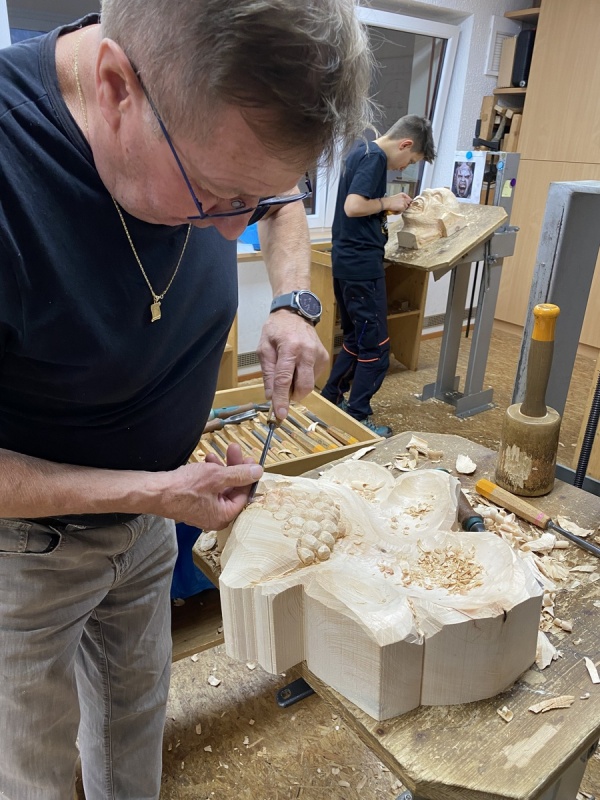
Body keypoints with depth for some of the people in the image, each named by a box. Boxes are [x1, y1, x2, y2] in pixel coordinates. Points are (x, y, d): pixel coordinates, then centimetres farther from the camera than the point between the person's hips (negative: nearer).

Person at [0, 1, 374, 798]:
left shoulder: (207, 121, -14)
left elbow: (283, 200, 8)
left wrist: (291, 306, -10)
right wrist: (154, 492, -25)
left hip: (144, 516, 5)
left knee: (137, 712, 26)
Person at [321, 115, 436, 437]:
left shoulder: (361, 150, 15)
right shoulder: (375, 157, -14)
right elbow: (353, 206, -25)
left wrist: (386, 205, 8)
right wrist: (386, 202, -10)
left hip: (346, 262, 10)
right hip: (362, 265, -10)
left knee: (355, 339, 19)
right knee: (376, 348, 0)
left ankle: (329, 401, 28)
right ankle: (357, 419, 7)